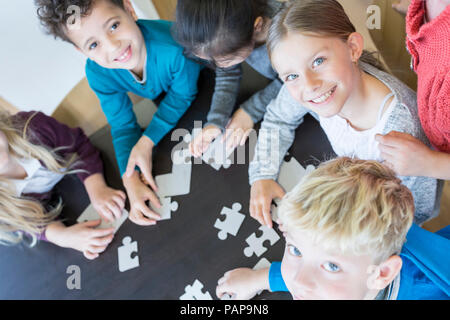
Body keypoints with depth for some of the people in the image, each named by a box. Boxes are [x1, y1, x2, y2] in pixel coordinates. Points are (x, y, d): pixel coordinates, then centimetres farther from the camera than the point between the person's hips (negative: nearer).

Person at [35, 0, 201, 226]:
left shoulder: (175, 47, -46)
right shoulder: (98, 74, -30)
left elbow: (183, 95, -29)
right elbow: (123, 125, -22)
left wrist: (146, 142, -37)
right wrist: (131, 181, -36)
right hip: (161, 96, 2)